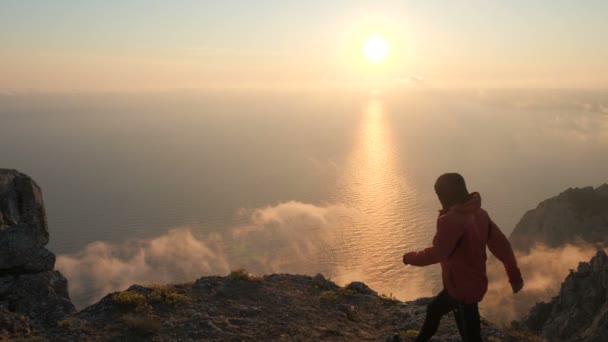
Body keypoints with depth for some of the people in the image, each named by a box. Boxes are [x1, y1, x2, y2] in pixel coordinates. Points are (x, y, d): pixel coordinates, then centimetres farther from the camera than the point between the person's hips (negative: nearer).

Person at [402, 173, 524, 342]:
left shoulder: (451, 220, -27)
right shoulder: (478, 214, -1)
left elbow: (436, 254, -22)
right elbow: (501, 244, 3)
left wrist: (410, 257, -5)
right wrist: (514, 275, 12)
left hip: (463, 289, -10)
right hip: (473, 283, 10)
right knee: (434, 309, 28)